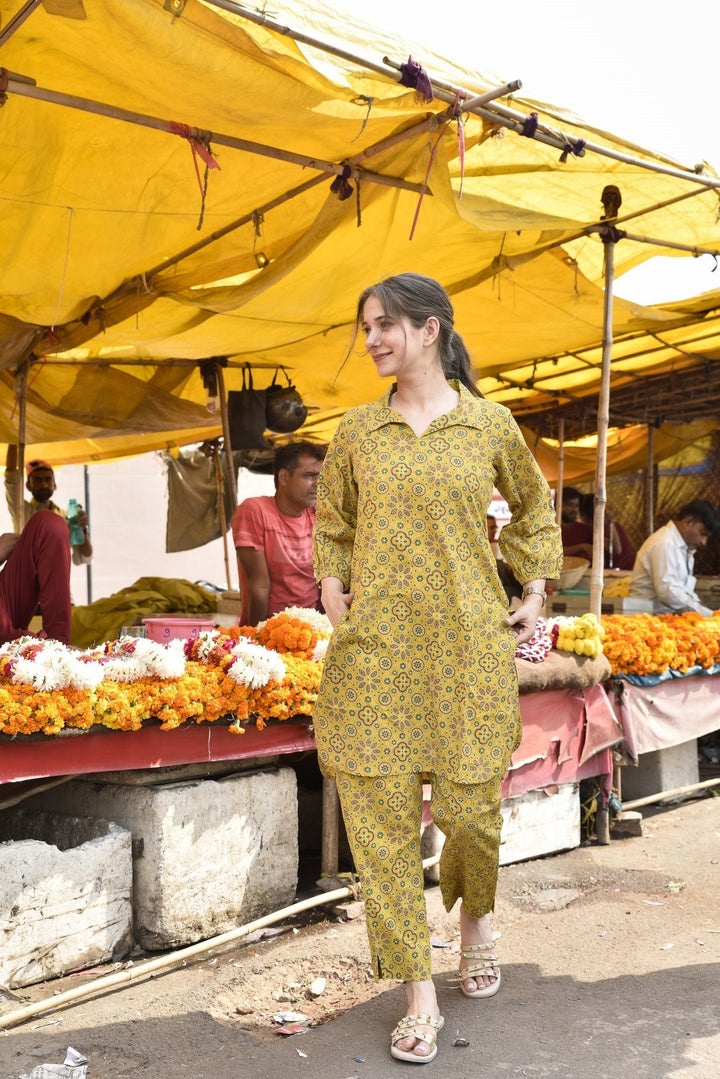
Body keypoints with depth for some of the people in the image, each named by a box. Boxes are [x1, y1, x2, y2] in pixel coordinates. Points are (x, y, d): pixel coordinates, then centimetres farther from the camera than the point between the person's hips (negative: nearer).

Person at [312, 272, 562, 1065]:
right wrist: (335, 600, 5)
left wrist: (535, 593, 13)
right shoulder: (357, 431, 6)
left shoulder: (490, 424, 3)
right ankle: (420, 994, 15)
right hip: (377, 646, 1)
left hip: (470, 645, -1)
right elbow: (331, 526, 18)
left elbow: (533, 505, 19)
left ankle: (474, 918, 40)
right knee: (382, 815, 0)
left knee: (473, 807, 4)